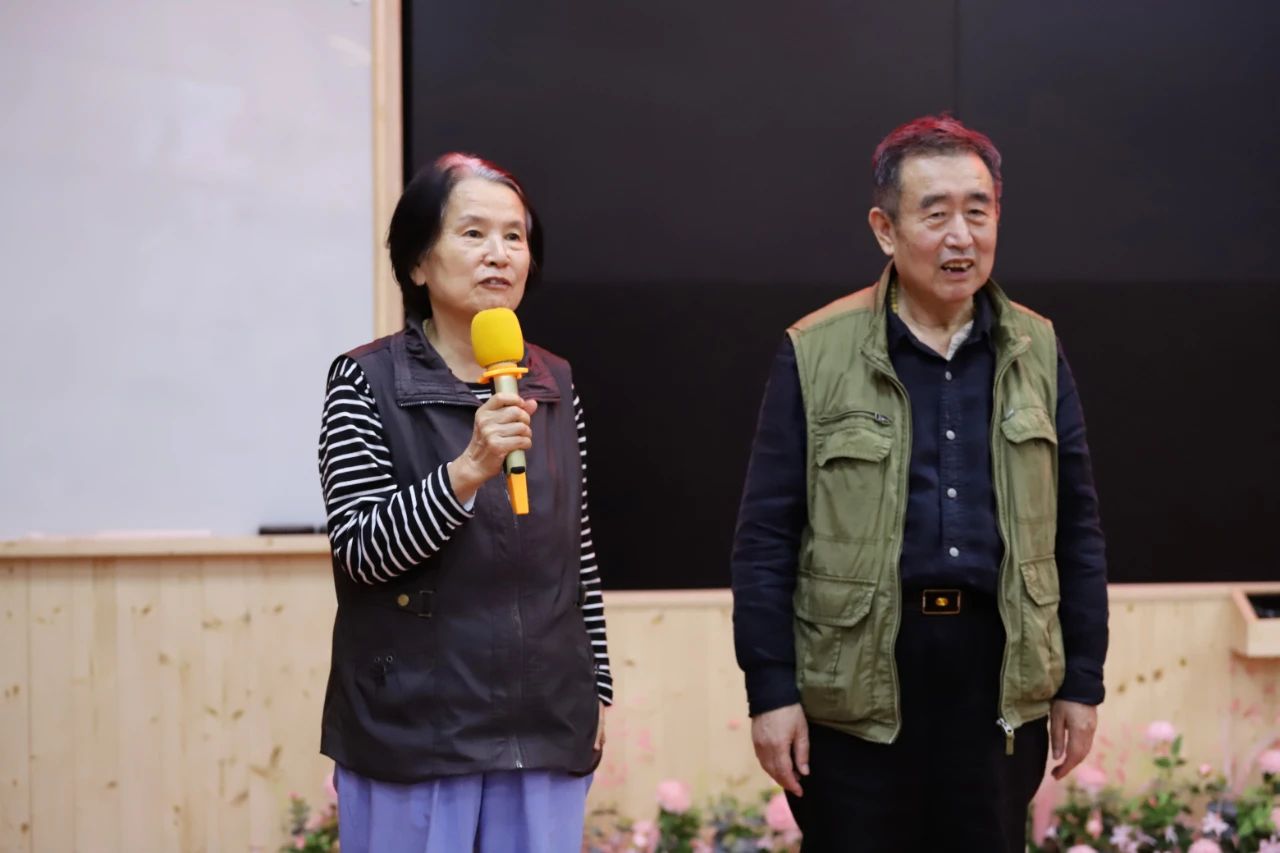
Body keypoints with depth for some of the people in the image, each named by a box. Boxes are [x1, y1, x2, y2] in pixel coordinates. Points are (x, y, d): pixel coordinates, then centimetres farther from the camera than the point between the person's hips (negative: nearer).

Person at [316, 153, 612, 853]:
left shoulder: (555, 384, 7)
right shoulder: (366, 381, -6)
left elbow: (576, 554, 12)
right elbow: (361, 550, -14)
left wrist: (596, 688, 12)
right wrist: (469, 469, -26)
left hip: (545, 732, 4)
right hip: (412, 730, -4)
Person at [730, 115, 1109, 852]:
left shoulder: (1035, 350, 6)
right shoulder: (817, 355, -4)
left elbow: (1077, 529, 9)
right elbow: (767, 536, -4)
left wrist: (1083, 681, 7)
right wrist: (771, 689, -7)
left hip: (999, 672, 3)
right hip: (857, 680, -3)